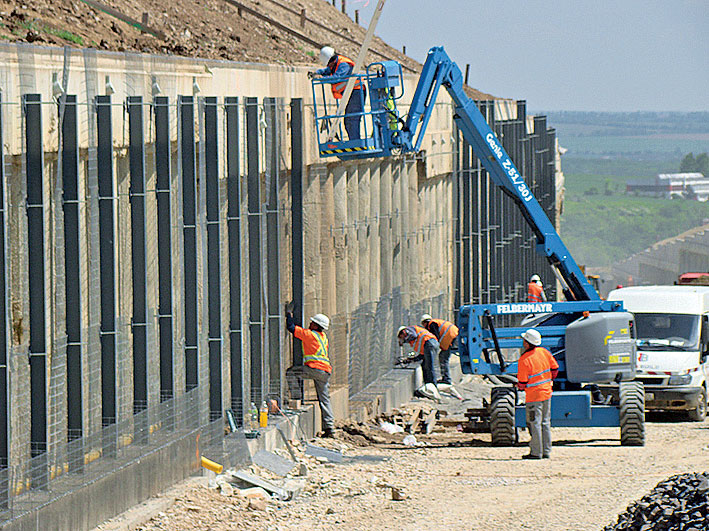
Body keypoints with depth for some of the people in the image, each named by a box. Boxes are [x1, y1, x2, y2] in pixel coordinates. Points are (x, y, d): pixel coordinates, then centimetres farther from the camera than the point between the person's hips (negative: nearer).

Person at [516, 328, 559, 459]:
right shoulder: (544, 352, -1)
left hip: (533, 395, -7)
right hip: (547, 392, 7)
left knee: (534, 424, -1)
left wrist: (520, 386, 7)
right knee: (545, 423, 14)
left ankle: (536, 452, 0)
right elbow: (555, 369, 9)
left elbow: (522, 382, -16)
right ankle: (546, 451, 17)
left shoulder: (524, 360, -19)